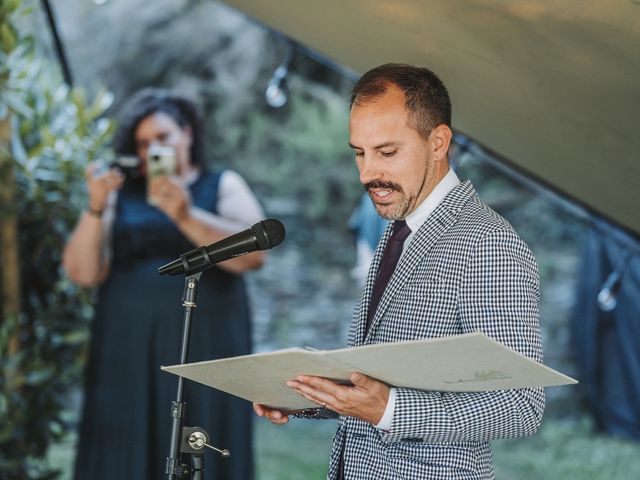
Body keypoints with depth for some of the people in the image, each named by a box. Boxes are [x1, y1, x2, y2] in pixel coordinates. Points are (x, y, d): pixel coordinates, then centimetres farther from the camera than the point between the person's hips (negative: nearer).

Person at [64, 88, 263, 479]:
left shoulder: (224, 186, 9)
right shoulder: (120, 194, 12)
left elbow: (254, 253, -8)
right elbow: (83, 272, 3)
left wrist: (186, 216, -17)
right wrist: (95, 208, -10)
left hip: (204, 351, -1)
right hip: (130, 352, 1)